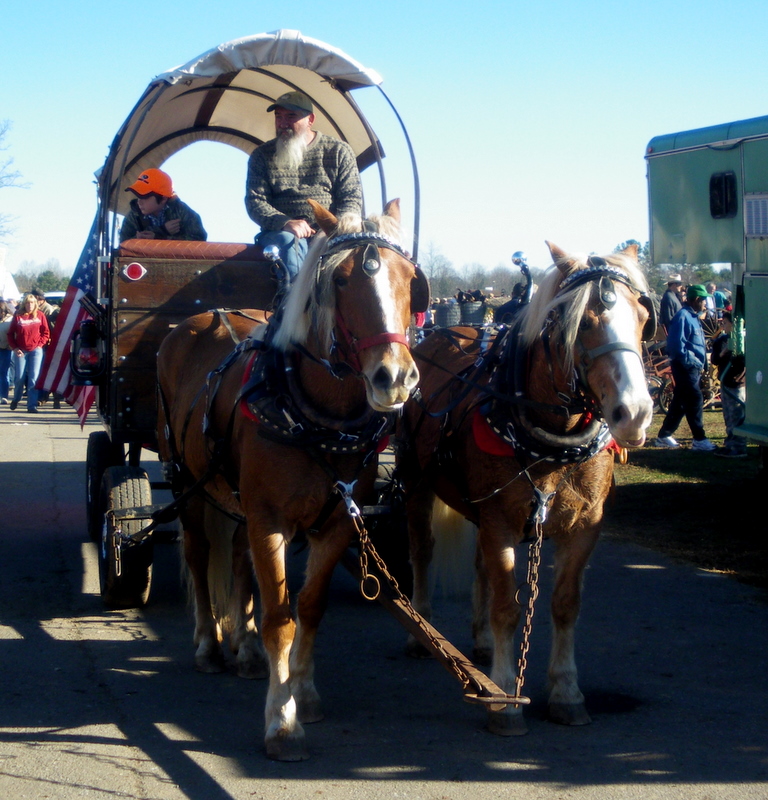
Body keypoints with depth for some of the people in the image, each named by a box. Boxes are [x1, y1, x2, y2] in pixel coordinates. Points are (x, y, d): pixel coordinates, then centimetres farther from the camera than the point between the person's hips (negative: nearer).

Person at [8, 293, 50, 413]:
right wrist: (15, 348, -4)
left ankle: (32, 405, -3)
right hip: (20, 351, 0)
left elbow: (46, 332, 6)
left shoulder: (40, 315, 1)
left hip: (36, 350, 0)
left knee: (33, 378, -5)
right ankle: (16, 400, 28)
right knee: (19, 377, 3)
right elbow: (10, 333, 5)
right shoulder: (18, 316, 0)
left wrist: (40, 344, -5)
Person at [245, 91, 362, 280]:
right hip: (281, 231, 0)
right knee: (290, 242, -36)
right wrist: (285, 222, -18)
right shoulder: (262, 156, 12)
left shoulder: (339, 151, 11)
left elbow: (352, 199, 5)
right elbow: (255, 201, 2)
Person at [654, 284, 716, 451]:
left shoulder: (693, 317, 16)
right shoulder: (683, 317, -15)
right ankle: (699, 439, -5)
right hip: (685, 367, -10)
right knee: (695, 400, -9)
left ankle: (664, 436, 21)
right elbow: (677, 345, -22)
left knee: (680, 402, 13)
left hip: (693, 367, 10)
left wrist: (700, 362, 12)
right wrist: (692, 360, -20)